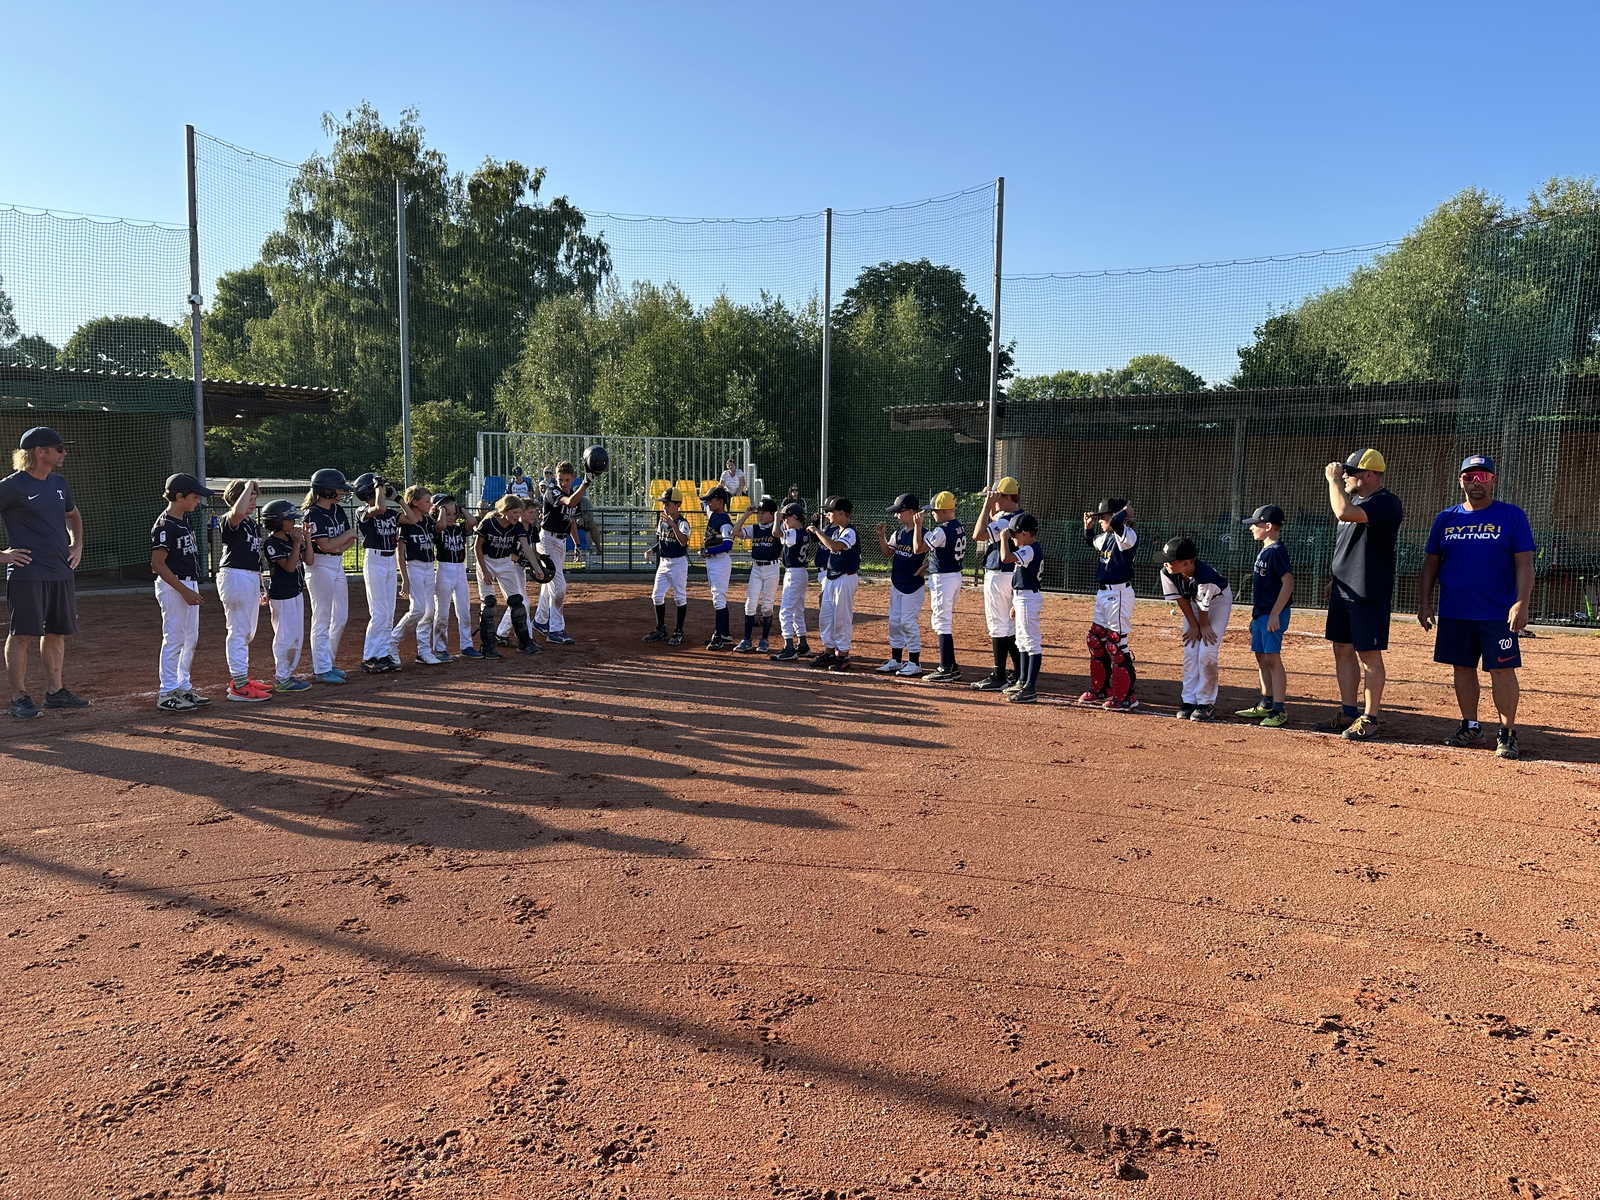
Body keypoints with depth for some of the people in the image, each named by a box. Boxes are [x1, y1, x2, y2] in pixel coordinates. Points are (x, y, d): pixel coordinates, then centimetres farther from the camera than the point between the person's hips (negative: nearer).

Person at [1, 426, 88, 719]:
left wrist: (77, 545, 19)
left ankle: (55, 692, 20)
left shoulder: (59, 483, 13)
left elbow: (73, 514, 32)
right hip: (27, 574, -7)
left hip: (62, 571, 7)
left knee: (57, 633, 11)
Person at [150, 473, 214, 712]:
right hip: (173, 586, -9)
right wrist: (184, 591, -21)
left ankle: (183, 687, 23)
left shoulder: (184, 519, 10)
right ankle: (166, 694, 1)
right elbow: (157, 564, -19)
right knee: (174, 639, -5)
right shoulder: (164, 526, -16)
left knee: (190, 639, 14)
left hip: (189, 585, 10)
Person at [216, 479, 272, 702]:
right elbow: (238, 512, -38)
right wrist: (248, 486, -26)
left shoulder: (254, 523, 17)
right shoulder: (229, 520, -10)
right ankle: (238, 686, -5)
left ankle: (239, 678, 30)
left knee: (248, 632, 17)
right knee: (239, 630, -8)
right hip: (234, 576, -10)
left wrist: (261, 588, 21)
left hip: (251, 579, 10)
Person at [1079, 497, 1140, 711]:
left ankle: (1127, 696, -1)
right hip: (1103, 593, 10)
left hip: (1119, 594, -10)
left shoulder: (1128, 535, -15)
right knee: (1096, 640, 15)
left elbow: (1116, 523, -36)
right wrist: (1088, 526, 20)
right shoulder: (1106, 537, 13)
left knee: (1117, 644, -8)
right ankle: (1100, 690, 28)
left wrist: (1125, 512, -17)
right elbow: (1092, 543, 35)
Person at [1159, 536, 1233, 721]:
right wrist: (1193, 626, -7)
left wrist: (1203, 626, -8)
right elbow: (1181, 600, -12)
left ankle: (1206, 703, 0)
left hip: (1219, 600, -5)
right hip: (1192, 603, 5)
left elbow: (1203, 607, -24)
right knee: (1190, 652, -1)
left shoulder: (1205, 576, -41)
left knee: (1207, 653, -12)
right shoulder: (1167, 573, -27)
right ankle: (1188, 701, 6)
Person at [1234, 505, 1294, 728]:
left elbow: (1288, 583, -20)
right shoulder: (1263, 551, 15)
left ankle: (1279, 711, -8)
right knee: (1261, 658, 14)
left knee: (1272, 659, -10)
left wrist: (1275, 614, -22)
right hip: (1261, 613, 10)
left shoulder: (1276, 551, -14)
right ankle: (1265, 705, 23)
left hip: (1273, 614, -10)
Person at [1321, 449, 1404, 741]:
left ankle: (1370, 718, 5)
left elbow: (1344, 512, -33)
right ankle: (1349, 713, 20)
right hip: (1343, 591, 9)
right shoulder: (1356, 500, 15)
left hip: (1369, 593, -9)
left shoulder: (1386, 502, -15)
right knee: (1343, 650, 12)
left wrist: (1333, 479, -19)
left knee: (1369, 655, -2)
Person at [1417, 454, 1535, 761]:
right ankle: (1470, 727, 21)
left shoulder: (1512, 516, 0)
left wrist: (1521, 603, -15)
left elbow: (1524, 564, -5)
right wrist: (1424, 603, 7)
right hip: (1454, 613, 4)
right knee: (1462, 668, 9)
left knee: (1502, 670, -3)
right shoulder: (1446, 519, 9)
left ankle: (1507, 734, 6)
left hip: (1498, 614, -4)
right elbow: (1431, 563, 13)